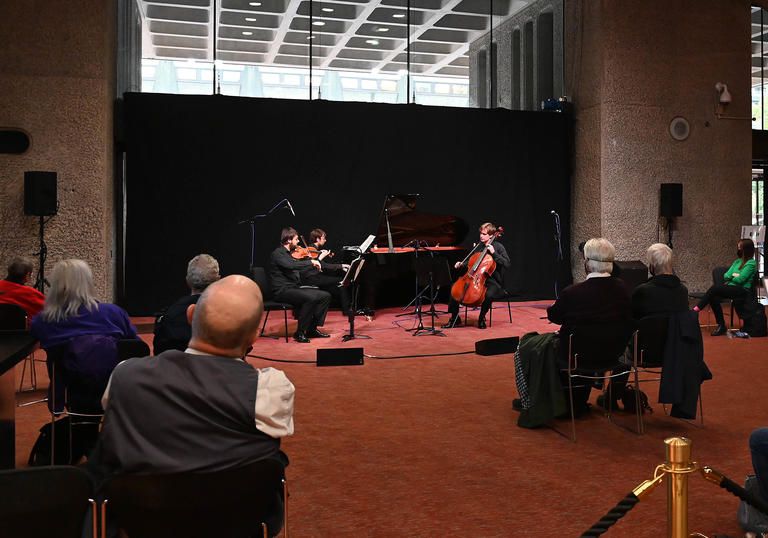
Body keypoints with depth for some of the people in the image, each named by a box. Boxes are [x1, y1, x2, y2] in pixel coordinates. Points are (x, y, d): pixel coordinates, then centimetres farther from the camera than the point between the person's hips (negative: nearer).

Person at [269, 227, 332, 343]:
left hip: (295, 288, 9)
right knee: (310, 298, -32)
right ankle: (300, 333, -20)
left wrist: (316, 262, 13)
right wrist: (310, 262, -25)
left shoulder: (291, 253, 18)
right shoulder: (277, 254, -10)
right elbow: (291, 265, -29)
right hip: (282, 291, -9)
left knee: (326, 296, -4)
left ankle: (312, 329, 1)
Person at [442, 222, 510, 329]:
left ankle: (482, 318, -10)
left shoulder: (498, 247, -5)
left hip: (493, 281, -6)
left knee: (489, 294, -38)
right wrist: (462, 264, 6)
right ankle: (454, 318, 2)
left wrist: (493, 253, -22)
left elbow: (506, 264, -15)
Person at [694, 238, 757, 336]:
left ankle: (696, 309, -22)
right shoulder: (737, 261, 20)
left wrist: (731, 276, 5)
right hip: (731, 288, 7)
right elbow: (726, 276, 15)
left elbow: (740, 279, -13)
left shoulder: (751, 263, -4)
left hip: (742, 291, -7)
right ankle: (721, 326, -18)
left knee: (714, 288, -27)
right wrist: (733, 275, -4)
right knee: (713, 298, -24)